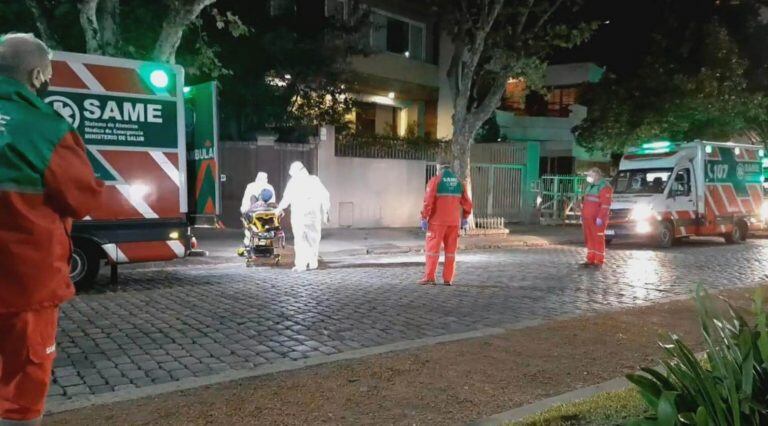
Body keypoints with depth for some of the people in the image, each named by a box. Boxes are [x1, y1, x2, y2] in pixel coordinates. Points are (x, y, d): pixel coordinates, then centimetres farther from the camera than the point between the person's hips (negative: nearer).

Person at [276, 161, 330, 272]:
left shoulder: (293, 181, 3)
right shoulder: (314, 179, 10)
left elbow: (287, 198, 1)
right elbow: (325, 196, 5)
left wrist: (280, 208, 17)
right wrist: (327, 211, 9)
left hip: (299, 213, -3)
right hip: (315, 213, 3)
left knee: (300, 239, -2)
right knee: (314, 237, 12)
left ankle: (301, 264, -10)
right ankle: (313, 262, 15)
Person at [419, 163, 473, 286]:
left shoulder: (435, 181, -3)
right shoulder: (459, 183, 10)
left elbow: (428, 201, -12)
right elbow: (467, 204, 10)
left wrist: (424, 218, -9)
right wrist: (465, 219, 21)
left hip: (437, 221, -4)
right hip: (454, 222, 4)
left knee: (433, 248, 0)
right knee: (450, 250, 8)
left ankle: (429, 277, -3)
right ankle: (448, 279, 7)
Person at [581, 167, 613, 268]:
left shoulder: (604, 187, -10)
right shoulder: (590, 186, 19)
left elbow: (606, 205, -17)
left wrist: (600, 218, -22)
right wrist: (582, 215, 19)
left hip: (597, 220, -8)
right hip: (587, 219, 8)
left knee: (598, 240, -4)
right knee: (589, 240, 11)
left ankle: (599, 261, 1)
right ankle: (590, 259, 17)